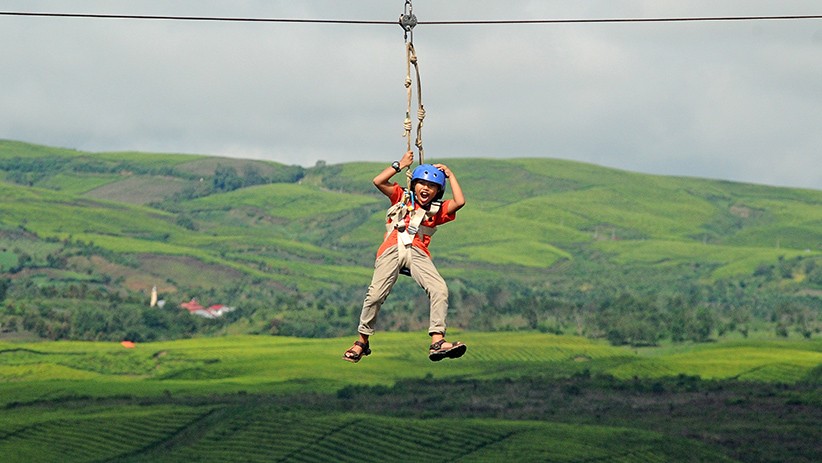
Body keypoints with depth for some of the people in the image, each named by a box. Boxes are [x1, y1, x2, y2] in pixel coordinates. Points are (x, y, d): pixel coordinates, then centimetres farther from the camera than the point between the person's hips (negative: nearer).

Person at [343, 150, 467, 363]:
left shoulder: (437, 210, 23)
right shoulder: (402, 198, 25)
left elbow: (460, 202, 8)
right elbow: (378, 181, 15)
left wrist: (450, 175, 18)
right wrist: (400, 165, 18)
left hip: (417, 253, 1)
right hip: (392, 249, -1)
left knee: (440, 289, -24)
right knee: (376, 294, -19)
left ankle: (437, 342, -31)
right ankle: (362, 342, -3)